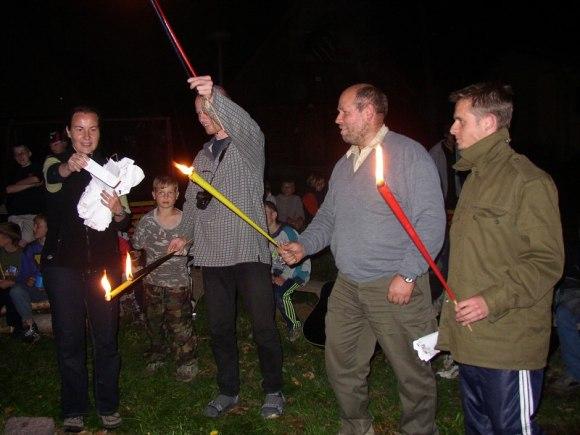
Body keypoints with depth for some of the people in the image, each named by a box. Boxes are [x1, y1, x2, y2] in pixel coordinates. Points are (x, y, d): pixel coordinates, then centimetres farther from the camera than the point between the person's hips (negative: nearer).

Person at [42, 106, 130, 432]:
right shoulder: (56, 164, 5)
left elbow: (124, 224, 4)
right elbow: (51, 176, -23)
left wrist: (119, 211, -20)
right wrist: (69, 167, -46)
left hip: (103, 261, 1)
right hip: (63, 261, -1)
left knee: (107, 336, 1)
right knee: (69, 338, 3)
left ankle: (108, 406, 17)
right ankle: (74, 408, 18)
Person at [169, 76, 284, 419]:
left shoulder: (249, 143, -1)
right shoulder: (203, 156, 19)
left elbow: (245, 125, -26)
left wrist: (214, 96, -42)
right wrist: (185, 234, 25)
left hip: (249, 251, -6)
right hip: (212, 254, 6)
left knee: (264, 326, 0)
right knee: (220, 328, 11)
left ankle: (274, 390, 18)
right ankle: (228, 391, 27)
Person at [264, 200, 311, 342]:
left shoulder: (288, 232, -21)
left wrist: (284, 277, -26)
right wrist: (271, 275, -7)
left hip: (298, 272, -7)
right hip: (279, 272, 7)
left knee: (280, 294, -29)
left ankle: (295, 326, -7)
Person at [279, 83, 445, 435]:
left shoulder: (409, 154, -9)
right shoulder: (344, 164, 15)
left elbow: (431, 220, -15)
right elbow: (328, 216, 21)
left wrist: (407, 274, -19)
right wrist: (304, 245, 4)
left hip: (396, 287, -7)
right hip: (347, 287, 7)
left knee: (413, 373, 6)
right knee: (341, 366, 16)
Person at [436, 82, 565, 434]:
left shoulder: (528, 181, -14)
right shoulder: (475, 177, 14)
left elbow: (547, 262, -15)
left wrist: (492, 300, -22)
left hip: (509, 343, -9)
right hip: (470, 336, 9)